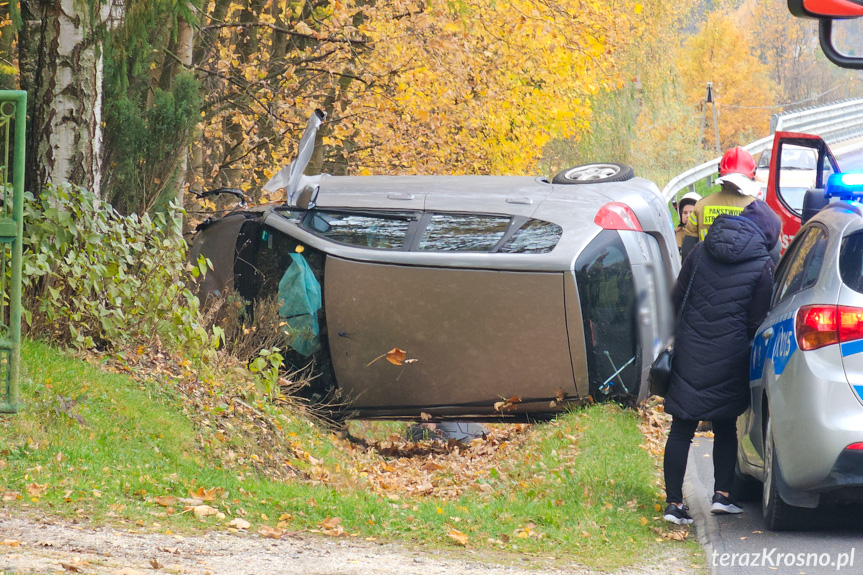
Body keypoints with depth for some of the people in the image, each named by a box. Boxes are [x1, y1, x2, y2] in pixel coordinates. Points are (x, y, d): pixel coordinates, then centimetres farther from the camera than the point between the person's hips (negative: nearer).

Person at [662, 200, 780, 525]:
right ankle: (722, 494, 13)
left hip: (688, 352, 2)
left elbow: (677, 297, 8)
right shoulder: (763, 265, -7)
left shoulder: (702, 251, 4)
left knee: (681, 429, 5)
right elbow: (757, 321, -3)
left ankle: (674, 502, 3)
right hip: (729, 359, -2)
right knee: (726, 426, 16)